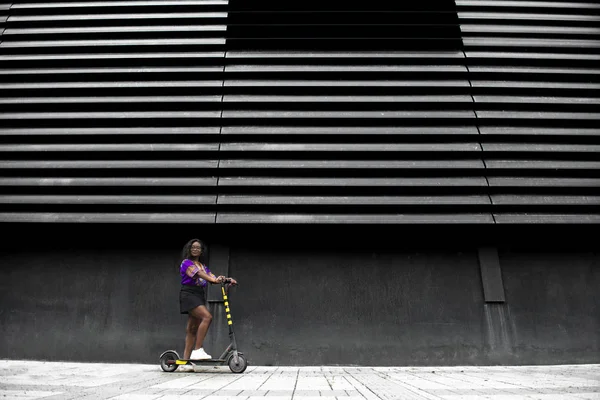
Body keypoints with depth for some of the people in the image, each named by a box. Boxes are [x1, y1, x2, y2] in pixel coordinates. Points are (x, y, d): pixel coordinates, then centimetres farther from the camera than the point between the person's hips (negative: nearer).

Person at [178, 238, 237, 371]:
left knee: (192, 329, 5)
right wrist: (213, 280, -35)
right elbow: (197, 274, -18)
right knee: (207, 317, -26)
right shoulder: (186, 263, 0)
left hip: (200, 296, 7)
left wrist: (227, 279, -14)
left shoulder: (203, 266, 20)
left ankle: (185, 361, 8)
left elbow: (211, 276, 5)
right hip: (189, 294, -7)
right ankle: (198, 350, -21)